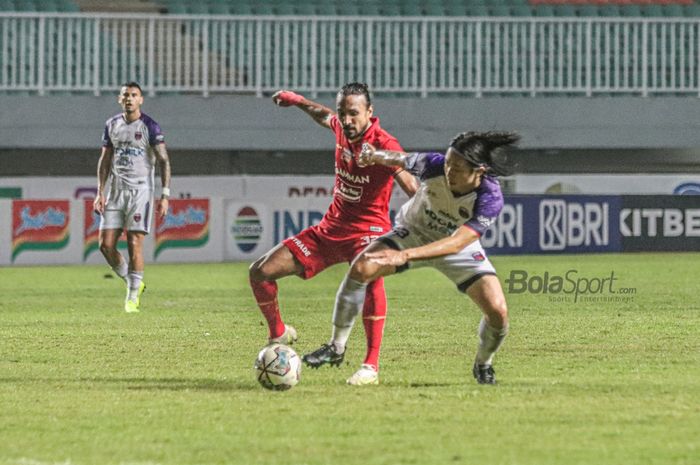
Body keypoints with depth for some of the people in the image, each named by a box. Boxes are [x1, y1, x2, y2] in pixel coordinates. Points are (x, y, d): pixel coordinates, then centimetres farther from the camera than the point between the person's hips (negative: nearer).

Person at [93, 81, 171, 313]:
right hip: (116, 191, 5)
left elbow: (164, 161, -5)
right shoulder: (112, 125, 10)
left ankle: (133, 296, -1)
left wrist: (165, 196, -12)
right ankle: (131, 282, 18)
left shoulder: (150, 126, -4)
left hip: (140, 190, -5)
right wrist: (100, 193, 7)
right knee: (106, 244, -2)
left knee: (135, 243, -9)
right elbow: (105, 160, 15)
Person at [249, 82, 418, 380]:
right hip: (330, 228, 7)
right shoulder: (341, 128, -1)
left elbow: (409, 183, -37)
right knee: (260, 272, 3)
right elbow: (325, 116, 26)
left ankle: (371, 364, -38)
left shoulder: (383, 145, -21)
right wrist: (297, 101, 41)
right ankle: (279, 335, 29)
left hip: (367, 230, -7)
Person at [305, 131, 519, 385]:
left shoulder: (491, 199, -35)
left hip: (459, 246, -1)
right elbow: (401, 160, -10)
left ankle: (483, 366, 18)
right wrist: (376, 155, -34)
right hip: (413, 231, 1)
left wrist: (405, 255, -53)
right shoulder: (435, 166, -30)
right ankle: (336, 347, -8)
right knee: (361, 268, -24)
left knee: (497, 311, -16)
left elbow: (456, 243, -43)